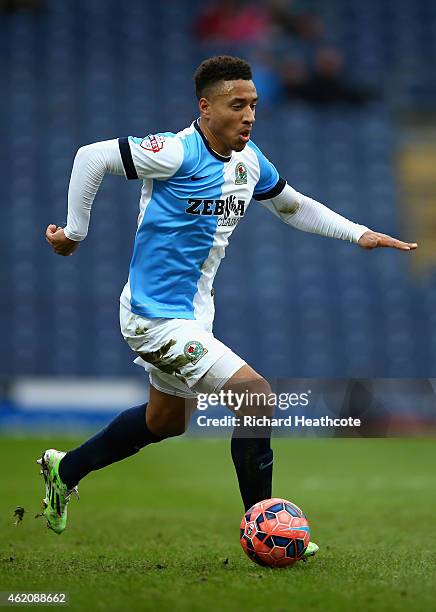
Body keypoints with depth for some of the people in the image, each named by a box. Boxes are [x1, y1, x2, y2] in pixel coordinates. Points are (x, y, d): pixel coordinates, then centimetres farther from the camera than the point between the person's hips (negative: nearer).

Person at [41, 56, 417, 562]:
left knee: (166, 421, 26)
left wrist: (360, 234, 8)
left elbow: (292, 206, 17)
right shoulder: (178, 152, -23)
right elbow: (93, 156, -20)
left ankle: (64, 470, 45)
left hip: (193, 311, 9)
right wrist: (75, 232, -13)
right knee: (256, 396, -17)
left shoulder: (249, 160, 1)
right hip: (155, 317, -9)